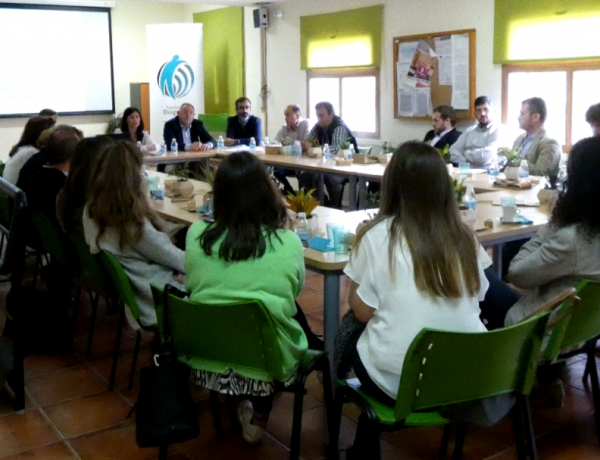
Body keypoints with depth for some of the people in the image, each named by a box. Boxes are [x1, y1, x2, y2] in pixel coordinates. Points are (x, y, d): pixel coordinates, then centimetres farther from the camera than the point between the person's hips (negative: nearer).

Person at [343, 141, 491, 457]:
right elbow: (475, 299, 11)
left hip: (398, 382, -4)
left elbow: (362, 311, -5)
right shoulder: (465, 237, -1)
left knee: (352, 333, 25)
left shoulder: (378, 235, -12)